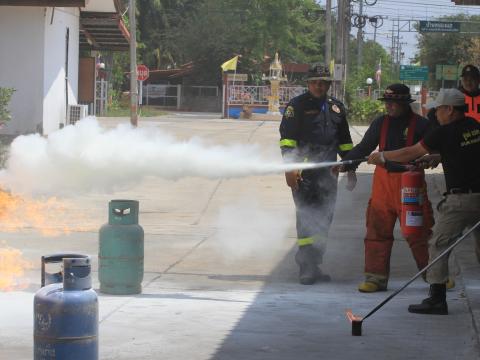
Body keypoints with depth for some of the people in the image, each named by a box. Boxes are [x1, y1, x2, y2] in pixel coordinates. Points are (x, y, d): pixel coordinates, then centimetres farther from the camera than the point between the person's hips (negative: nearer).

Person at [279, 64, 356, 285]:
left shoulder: (336, 108, 16)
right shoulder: (297, 106, -1)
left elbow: (344, 141, 24)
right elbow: (286, 138, -7)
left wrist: (351, 168, 21)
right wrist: (290, 167, -16)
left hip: (327, 174, 6)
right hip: (304, 174, -6)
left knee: (324, 220, 7)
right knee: (307, 218, -10)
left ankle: (314, 265, 16)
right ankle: (306, 268, -8)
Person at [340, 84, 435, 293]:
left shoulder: (420, 124, -3)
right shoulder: (381, 123, 7)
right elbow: (364, 148, 9)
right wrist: (345, 164, -4)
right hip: (383, 181, 3)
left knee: (419, 232, 0)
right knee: (378, 231, 2)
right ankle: (376, 277, 9)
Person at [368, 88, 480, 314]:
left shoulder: (446, 133, -9)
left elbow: (411, 153, -2)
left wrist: (382, 157, 11)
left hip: (460, 199, -7)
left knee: (439, 244, 1)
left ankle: (437, 299, -2)